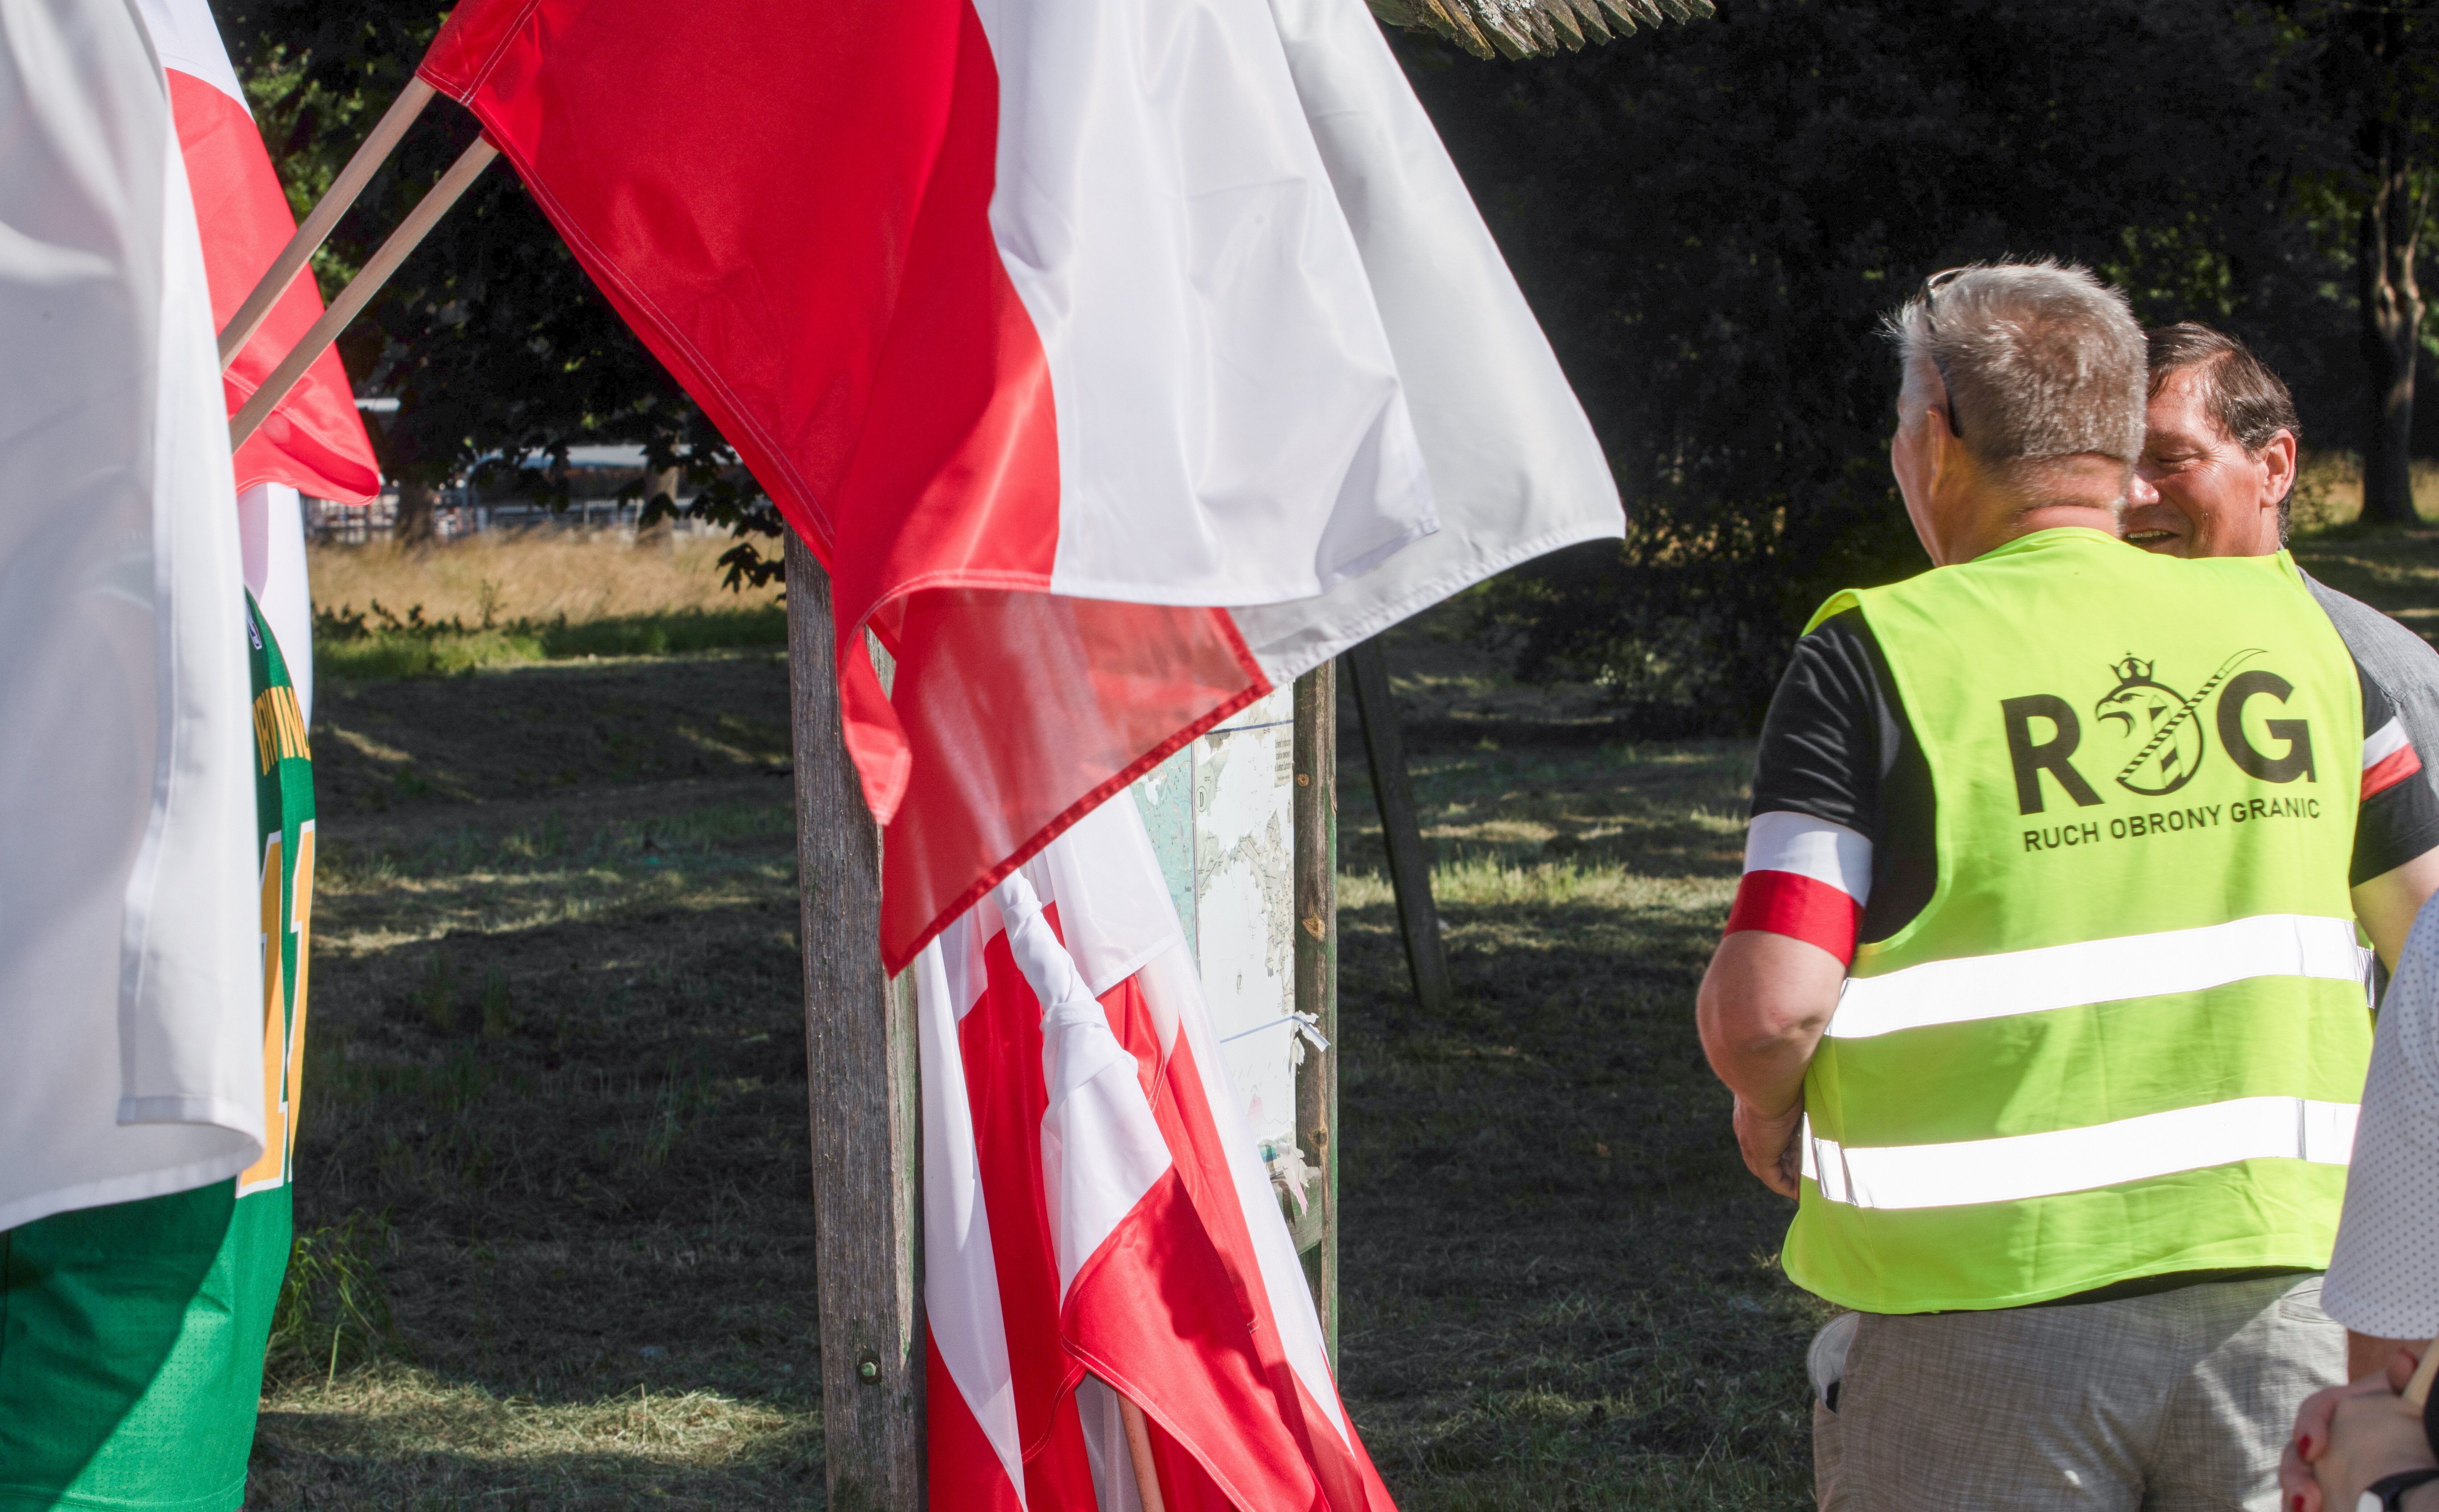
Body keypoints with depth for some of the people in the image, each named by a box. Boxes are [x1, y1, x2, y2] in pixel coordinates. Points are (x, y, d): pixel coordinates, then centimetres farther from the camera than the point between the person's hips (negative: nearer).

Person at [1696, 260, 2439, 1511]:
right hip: (2280, 1280, 4)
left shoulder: (1876, 657, -7)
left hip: (1987, 1318, -3)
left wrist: (1767, 1106, 8)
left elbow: (1769, 1007, -13)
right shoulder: (2286, 625, 7)